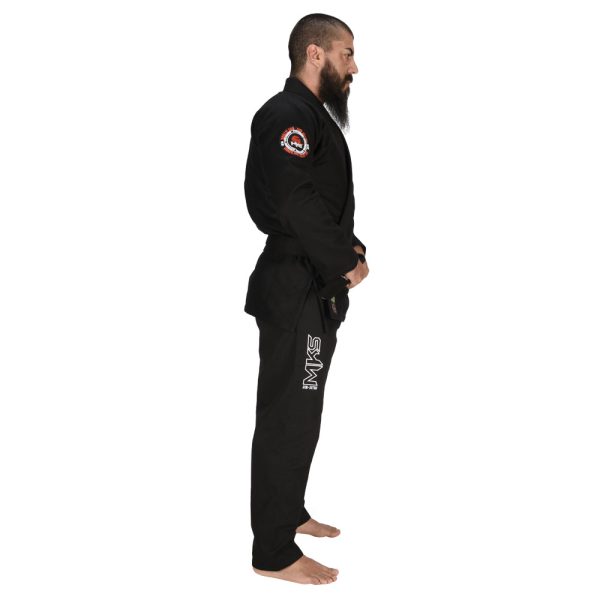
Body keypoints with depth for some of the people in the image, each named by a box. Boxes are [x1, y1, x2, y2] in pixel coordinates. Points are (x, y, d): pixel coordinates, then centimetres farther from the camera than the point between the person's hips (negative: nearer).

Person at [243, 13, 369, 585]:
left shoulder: (313, 115, 17)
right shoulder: (287, 115, -16)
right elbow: (297, 205, -26)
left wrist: (349, 249, 2)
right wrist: (347, 261, -15)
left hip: (315, 287, 10)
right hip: (294, 289, -10)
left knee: (301, 411, 20)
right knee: (288, 418, -4)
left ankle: (288, 513, 35)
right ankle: (273, 552, 5)